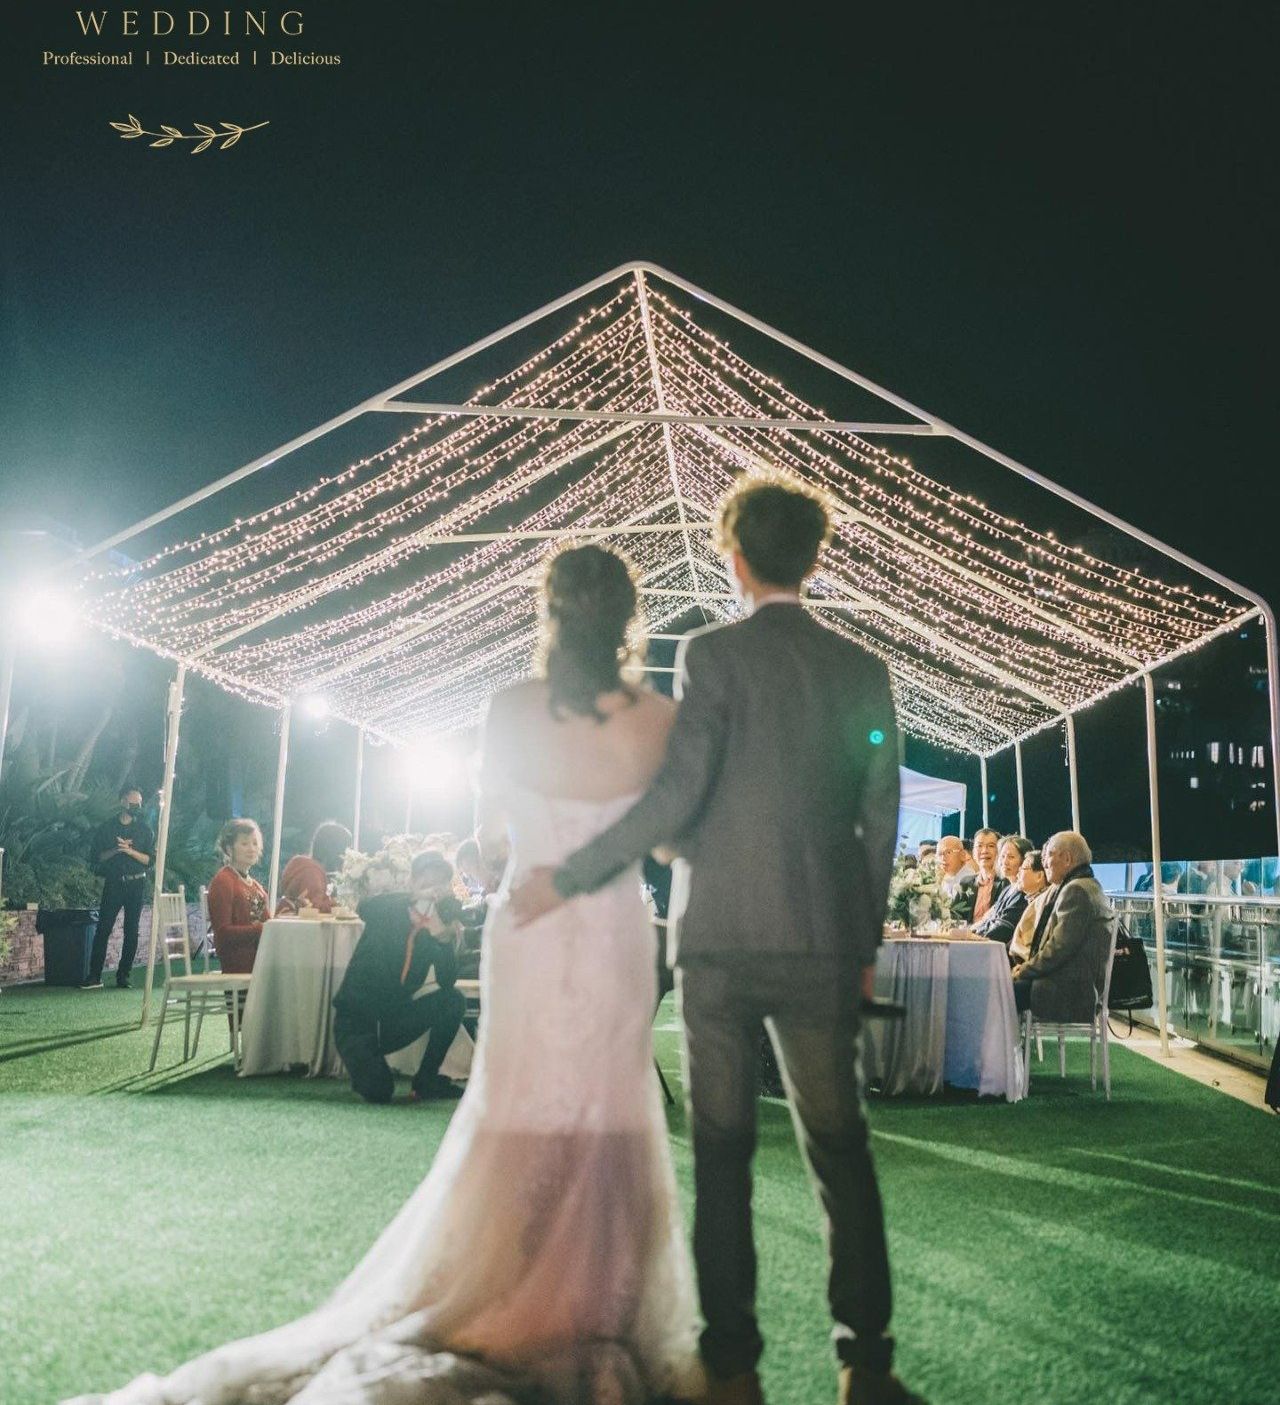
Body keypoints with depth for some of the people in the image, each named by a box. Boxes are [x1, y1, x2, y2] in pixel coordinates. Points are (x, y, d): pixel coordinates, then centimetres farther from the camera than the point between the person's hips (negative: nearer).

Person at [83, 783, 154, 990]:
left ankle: (123, 976, 7)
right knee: (103, 929, -5)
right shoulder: (106, 828, 6)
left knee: (131, 932, 1)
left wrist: (130, 851, -13)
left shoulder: (144, 830, 8)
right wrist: (116, 850, -13)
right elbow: (97, 857, 2)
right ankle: (94, 976, -2)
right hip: (113, 884, -1)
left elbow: (149, 859, 1)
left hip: (136, 884, 1)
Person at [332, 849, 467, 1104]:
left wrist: (443, 936, -31)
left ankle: (427, 1079, -4)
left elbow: (447, 982, -14)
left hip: (395, 1019, 4)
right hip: (356, 1018, -4)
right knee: (378, 1092, -25)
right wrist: (417, 900, -44)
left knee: (453, 1000, -20)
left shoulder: (443, 921, -5)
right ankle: (364, 1064, 13)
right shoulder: (388, 908, -11)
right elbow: (365, 909, -34)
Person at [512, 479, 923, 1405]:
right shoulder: (863, 670, 5)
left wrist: (569, 877, -8)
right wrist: (867, 942, 16)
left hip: (721, 941, -3)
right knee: (841, 1151, 13)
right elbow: (880, 818, 7)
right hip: (827, 945, 3)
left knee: (722, 1153, 9)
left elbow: (678, 793, -16)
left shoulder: (712, 653, -7)